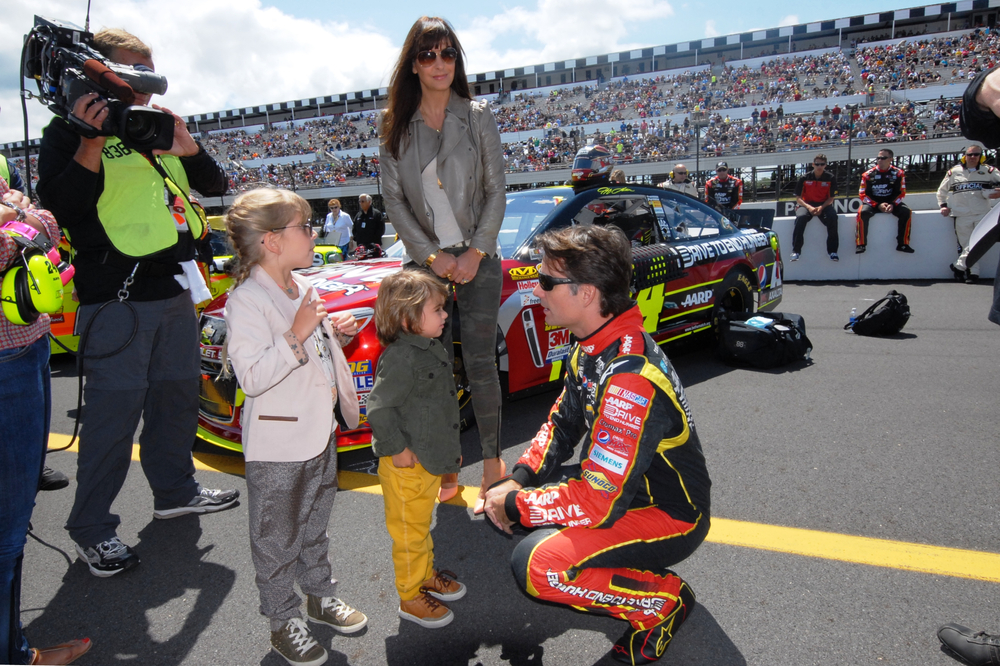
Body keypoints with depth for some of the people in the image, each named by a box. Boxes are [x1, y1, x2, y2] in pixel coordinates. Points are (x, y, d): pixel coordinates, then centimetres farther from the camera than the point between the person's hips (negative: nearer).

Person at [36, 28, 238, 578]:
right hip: (117, 298, -7)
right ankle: (91, 526, 10)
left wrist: (187, 148, -4)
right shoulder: (69, 131, -2)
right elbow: (62, 210, -14)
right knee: (115, 411, -5)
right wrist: (91, 144, -23)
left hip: (175, 289, 7)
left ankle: (175, 491, 32)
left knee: (178, 394, 15)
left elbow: (215, 186, 15)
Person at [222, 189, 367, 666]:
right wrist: (297, 335, -31)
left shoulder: (302, 288, 7)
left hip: (319, 430, 8)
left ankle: (319, 594, 43)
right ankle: (283, 621, 28)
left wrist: (334, 332, 3)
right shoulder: (247, 302, -21)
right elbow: (252, 377, -28)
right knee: (278, 537, 10)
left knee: (315, 521, 24)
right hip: (277, 445, -8)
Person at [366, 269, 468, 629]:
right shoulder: (400, 357, -25)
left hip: (431, 459, 9)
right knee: (409, 532, 8)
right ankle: (411, 597, 25)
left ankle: (427, 575, 44)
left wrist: (450, 445, 20)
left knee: (423, 523, 26)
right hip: (407, 465, -9)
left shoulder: (431, 348, 6)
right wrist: (398, 449, -21)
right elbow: (378, 407, -27)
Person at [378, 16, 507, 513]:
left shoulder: (478, 116, 5)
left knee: (479, 362, -4)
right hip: (424, 262, 2)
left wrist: (476, 251, -8)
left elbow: (495, 192, 2)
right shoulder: (394, 128, 7)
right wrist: (432, 256, -7)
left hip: (477, 260, -1)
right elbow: (394, 201, 3)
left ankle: (492, 462, 8)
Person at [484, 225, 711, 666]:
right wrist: (518, 481, -6)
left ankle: (664, 599, -3)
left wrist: (514, 505, -19)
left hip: (671, 514, -9)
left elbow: (599, 502, -33)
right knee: (506, 498, 6)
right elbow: (562, 427, 9)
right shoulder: (591, 347, -2)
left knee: (536, 564, -27)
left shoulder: (630, 377, -34)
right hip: (622, 485, 9)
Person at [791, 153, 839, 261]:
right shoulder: (804, 178, -1)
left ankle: (832, 251, -21)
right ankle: (795, 251, -31)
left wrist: (821, 207, -18)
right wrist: (809, 207, -19)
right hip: (806, 205, -1)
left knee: (832, 217, -31)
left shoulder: (830, 179, 1)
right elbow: (798, 198, -2)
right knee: (800, 217, -34)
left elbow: (831, 198, 2)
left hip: (824, 205, 1)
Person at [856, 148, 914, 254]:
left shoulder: (898, 173, 0)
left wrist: (892, 205, -18)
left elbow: (901, 192, 1)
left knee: (906, 212, -23)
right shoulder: (868, 174, -5)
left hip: (892, 202, 2)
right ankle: (861, 244, -27)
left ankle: (902, 244, -14)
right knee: (862, 212, -32)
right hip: (872, 203, -1)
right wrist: (878, 205, -17)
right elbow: (863, 194, -6)